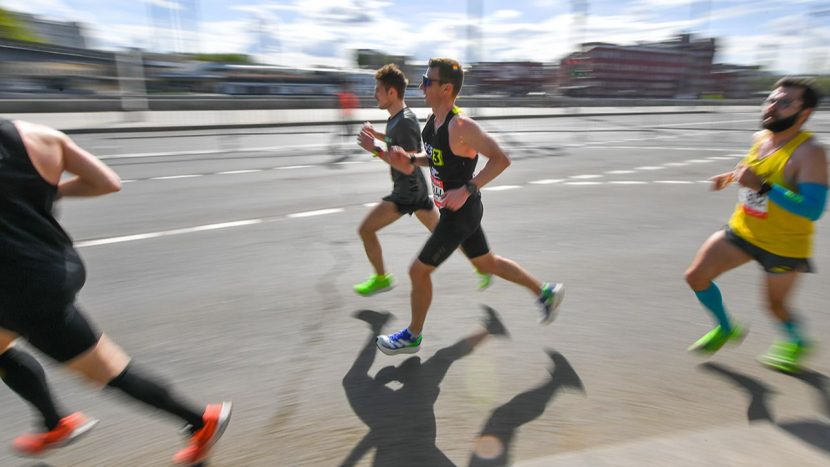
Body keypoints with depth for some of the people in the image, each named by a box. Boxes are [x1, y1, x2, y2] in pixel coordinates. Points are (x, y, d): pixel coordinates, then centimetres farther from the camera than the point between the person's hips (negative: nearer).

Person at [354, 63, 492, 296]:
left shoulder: (405, 121, -21)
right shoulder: (397, 116, 8)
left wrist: (375, 149, -24)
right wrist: (376, 134, 14)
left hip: (407, 191, -10)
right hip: (415, 188, 10)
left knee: (365, 229, -1)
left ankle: (381, 278, 16)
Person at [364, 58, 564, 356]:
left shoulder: (460, 126, -24)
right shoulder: (433, 120, 4)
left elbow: (501, 159, -24)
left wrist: (467, 189, -29)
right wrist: (411, 162, 1)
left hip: (461, 212, -10)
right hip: (455, 209, 10)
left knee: (418, 271, 1)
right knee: (487, 264, 22)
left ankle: (412, 336, 23)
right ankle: (546, 292, 37)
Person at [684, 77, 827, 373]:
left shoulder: (809, 152, -25)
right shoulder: (760, 138, -4)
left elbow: (813, 209, -33)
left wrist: (762, 185, -40)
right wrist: (731, 177, 2)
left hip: (784, 245, -6)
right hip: (741, 231, 6)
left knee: (775, 304, 13)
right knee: (696, 276, 2)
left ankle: (797, 342, 49)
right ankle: (726, 329, 28)